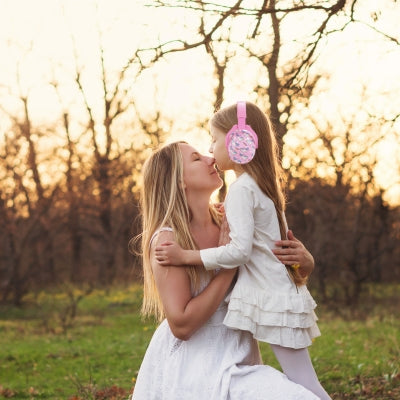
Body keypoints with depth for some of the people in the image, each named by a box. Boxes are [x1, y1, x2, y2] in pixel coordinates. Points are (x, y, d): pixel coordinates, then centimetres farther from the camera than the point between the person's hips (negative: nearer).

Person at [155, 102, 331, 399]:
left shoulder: (241, 189, -15)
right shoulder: (264, 185, 13)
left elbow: (239, 250, -23)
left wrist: (185, 256, -20)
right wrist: (233, 216, 20)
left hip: (273, 300, -10)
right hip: (283, 294, 10)